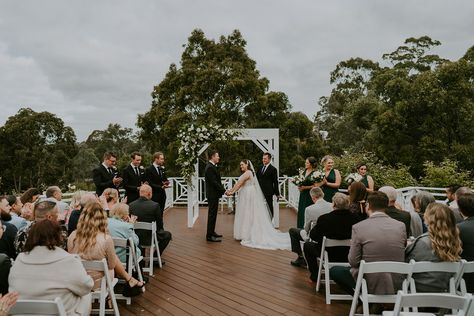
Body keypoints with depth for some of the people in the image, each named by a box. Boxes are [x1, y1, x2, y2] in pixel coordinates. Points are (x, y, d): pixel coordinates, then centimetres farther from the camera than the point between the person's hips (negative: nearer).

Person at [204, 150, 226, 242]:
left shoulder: (212, 166, 13)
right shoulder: (210, 167, -19)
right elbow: (214, 182, -23)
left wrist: (222, 189, 7)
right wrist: (224, 190, -17)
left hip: (214, 194, 10)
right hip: (212, 194, -10)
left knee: (213, 214, 17)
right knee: (212, 214, -6)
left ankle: (211, 232, 27)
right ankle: (209, 235, 0)